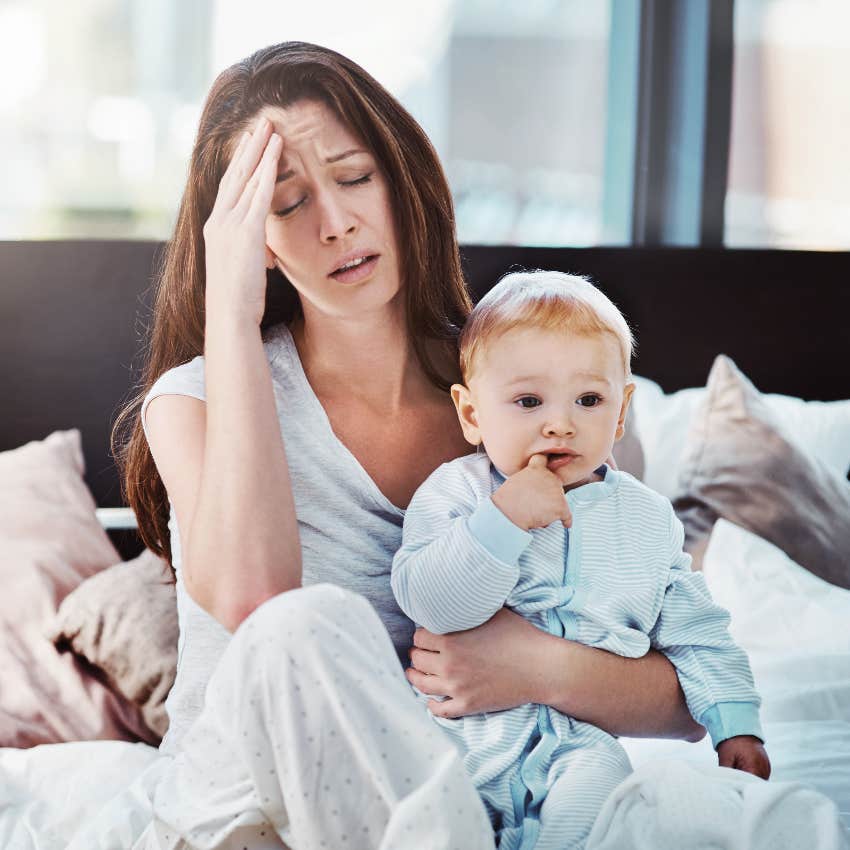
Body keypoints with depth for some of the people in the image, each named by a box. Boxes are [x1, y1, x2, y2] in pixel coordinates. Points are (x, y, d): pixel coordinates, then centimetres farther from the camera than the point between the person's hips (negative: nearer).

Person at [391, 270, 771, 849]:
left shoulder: (647, 519, 9)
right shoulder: (455, 493, 0)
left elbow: (695, 634, 16)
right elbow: (429, 604, -16)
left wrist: (736, 726, 6)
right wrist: (501, 520, -24)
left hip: (580, 738, 2)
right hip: (464, 725, -1)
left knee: (598, 783, -29)